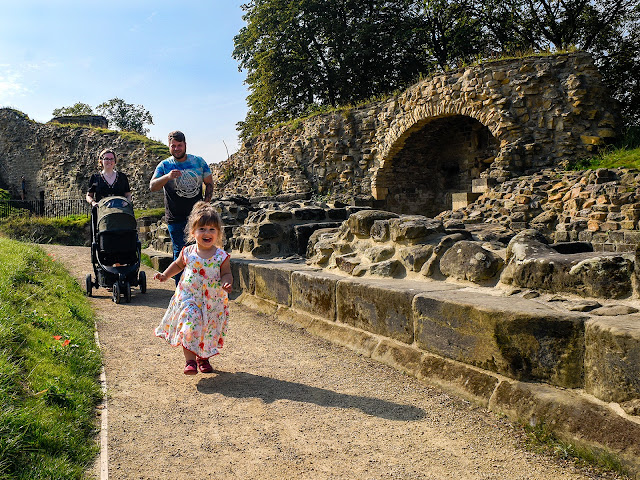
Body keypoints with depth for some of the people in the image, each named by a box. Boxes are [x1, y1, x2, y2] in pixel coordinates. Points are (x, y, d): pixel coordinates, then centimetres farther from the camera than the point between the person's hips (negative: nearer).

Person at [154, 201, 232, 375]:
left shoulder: (221, 256, -7)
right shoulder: (188, 252, -1)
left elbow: (226, 274, -1)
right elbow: (178, 264, 19)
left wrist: (226, 283, -22)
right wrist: (165, 275, 10)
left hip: (213, 301, 0)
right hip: (188, 297, 0)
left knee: (209, 332, 10)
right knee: (189, 326, -15)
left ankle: (203, 358, 32)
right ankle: (190, 360, -7)